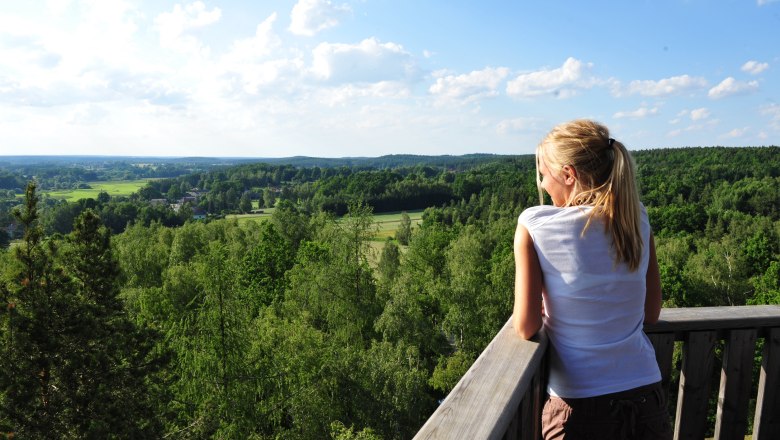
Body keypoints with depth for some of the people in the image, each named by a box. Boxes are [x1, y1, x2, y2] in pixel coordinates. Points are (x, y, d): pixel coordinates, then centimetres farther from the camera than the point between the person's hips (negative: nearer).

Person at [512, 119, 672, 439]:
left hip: (580, 405, -4)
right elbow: (651, 313, 6)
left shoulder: (534, 225, -14)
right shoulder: (636, 219, -2)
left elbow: (526, 327, -14)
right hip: (646, 397, 4)